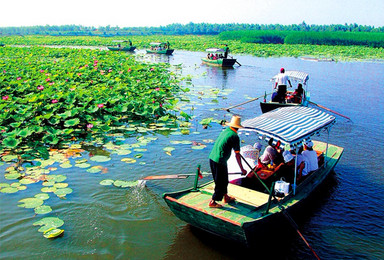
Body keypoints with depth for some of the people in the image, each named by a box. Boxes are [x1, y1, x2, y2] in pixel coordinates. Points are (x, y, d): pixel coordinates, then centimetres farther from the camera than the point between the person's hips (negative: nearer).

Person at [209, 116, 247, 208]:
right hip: (220, 161, -8)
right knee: (220, 183, 6)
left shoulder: (225, 131, 12)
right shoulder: (235, 136, -11)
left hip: (212, 158, 8)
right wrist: (242, 169, -4)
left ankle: (226, 197, 37)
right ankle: (212, 202, 13)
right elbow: (237, 155, -11)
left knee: (224, 180, 23)